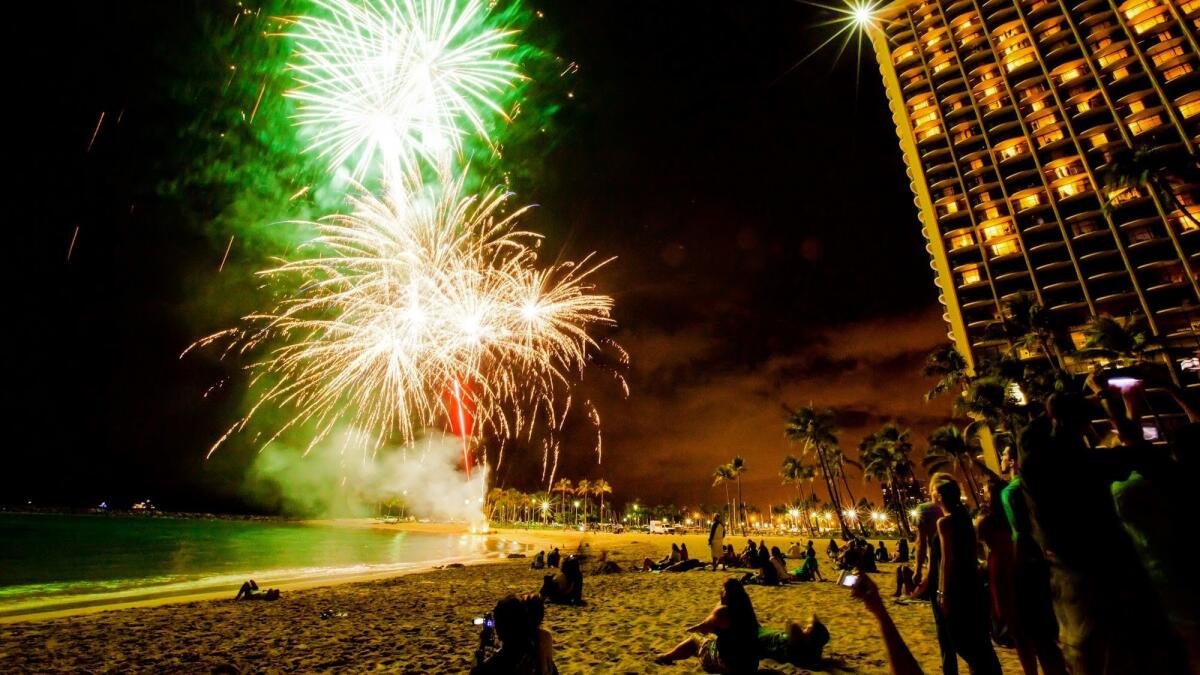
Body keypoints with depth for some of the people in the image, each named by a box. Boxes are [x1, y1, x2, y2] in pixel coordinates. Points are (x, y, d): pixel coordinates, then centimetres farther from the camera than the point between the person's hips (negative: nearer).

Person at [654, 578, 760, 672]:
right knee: (710, 637, 26)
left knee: (694, 639, 13)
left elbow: (704, 627, -1)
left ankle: (667, 657, 32)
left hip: (728, 663, -7)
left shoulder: (722, 611, -19)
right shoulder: (745, 609, 2)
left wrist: (691, 629, 18)